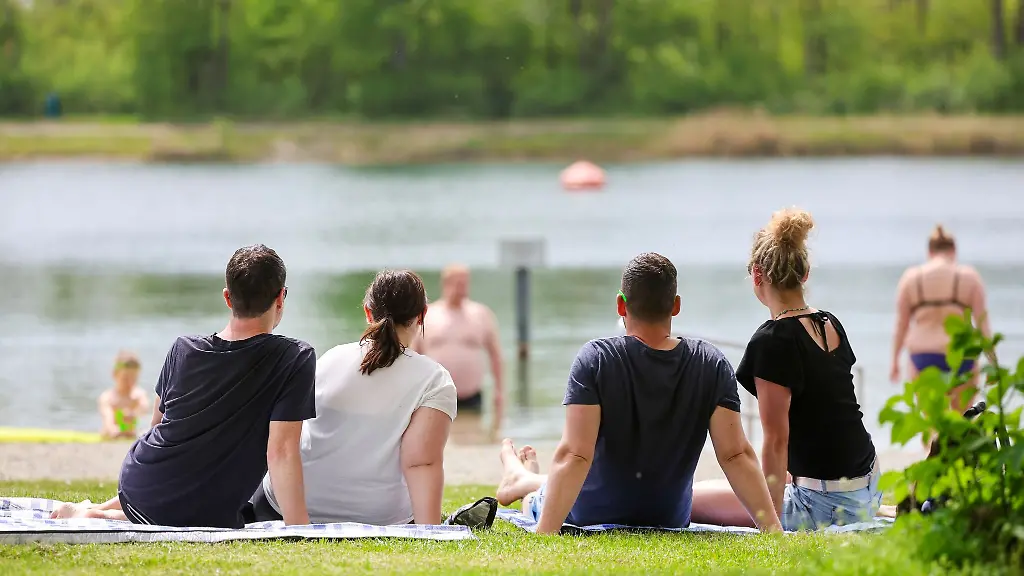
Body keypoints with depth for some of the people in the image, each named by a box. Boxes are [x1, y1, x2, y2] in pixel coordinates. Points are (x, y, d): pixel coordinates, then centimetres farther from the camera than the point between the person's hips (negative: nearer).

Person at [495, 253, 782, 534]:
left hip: (593, 514, -3)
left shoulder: (595, 359, -23)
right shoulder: (713, 365, -15)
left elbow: (574, 455, -31)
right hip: (671, 518, 4)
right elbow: (736, 455, -21)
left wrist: (544, 534, -35)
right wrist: (773, 528, -20)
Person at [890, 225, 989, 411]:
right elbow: (982, 322, -3)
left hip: (923, 356, 1)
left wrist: (895, 361, 10)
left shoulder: (911, 277, 3)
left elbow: (901, 323, 3)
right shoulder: (970, 277, 0)